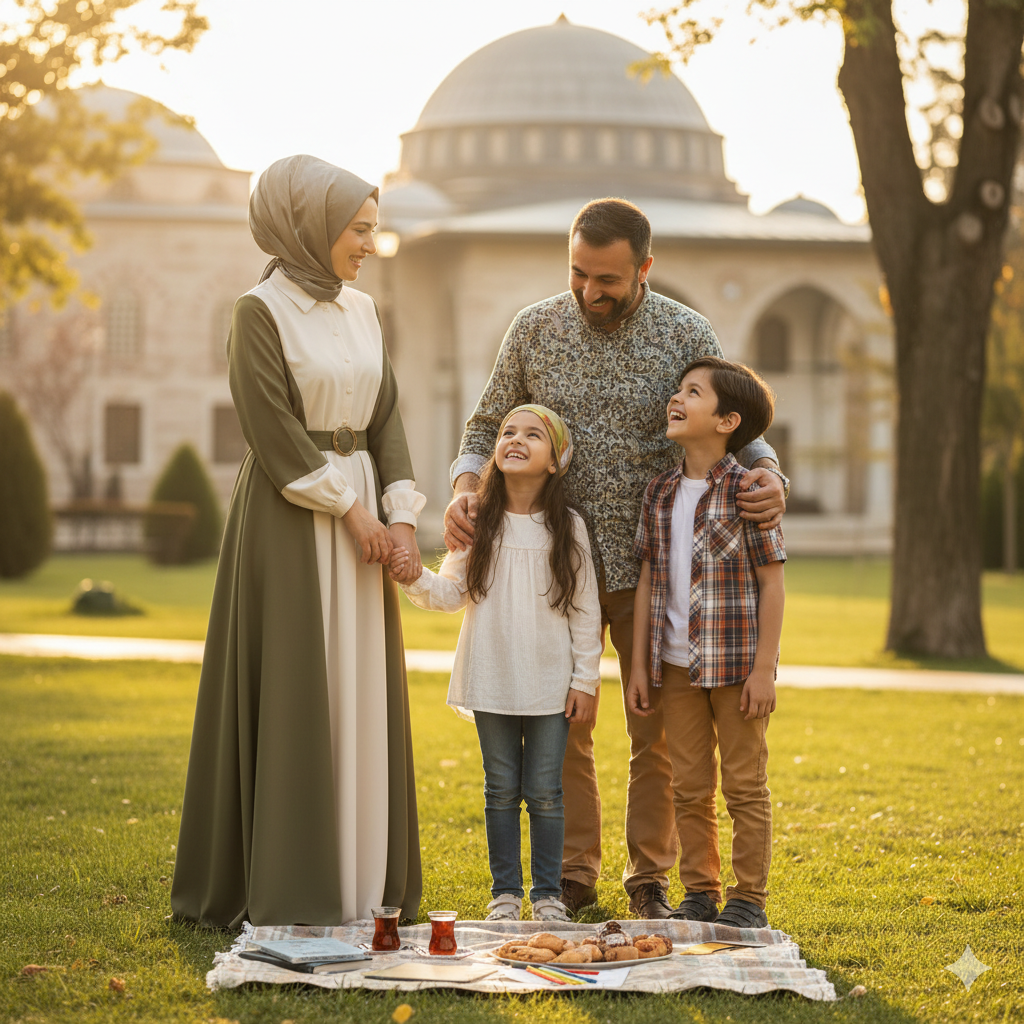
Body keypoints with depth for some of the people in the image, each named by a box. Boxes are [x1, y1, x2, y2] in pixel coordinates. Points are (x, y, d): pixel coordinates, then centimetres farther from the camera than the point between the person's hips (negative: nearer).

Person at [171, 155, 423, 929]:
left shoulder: (362, 312, 12)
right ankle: (284, 886, 2)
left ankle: (361, 876, 15)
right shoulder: (260, 312, -9)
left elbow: (386, 416, 9)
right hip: (291, 515, -7)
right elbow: (274, 428, -14)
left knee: (360, 694, 8)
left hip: (361, 510, 7)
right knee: (291, 696, -5)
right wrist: (348, 508, -13)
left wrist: (400, 513, -3)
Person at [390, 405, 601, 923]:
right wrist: (416, 579, -21)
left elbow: (585, 609, 1)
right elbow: (451, 592, 0)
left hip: (550, 683, -1)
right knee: (501, 788, 8)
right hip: (491, 680, 1)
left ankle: (548, 892, 15)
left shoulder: (568, 528, -2)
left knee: (544, 790, 3)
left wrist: (586, 680, -1)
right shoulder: (478, 522, 0)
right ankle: (505, 891, 19)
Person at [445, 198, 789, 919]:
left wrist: (770, 476, -20)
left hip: (653, 566, -1)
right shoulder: (535, 330, 1)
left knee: (657, 731, 5)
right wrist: (467, 489, -11)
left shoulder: (688, 336, -3)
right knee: (561, 729, 6)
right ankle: (573, 874, 19)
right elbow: (489, 425, 9)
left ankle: (651, 878, 18)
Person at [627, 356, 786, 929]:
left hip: (737, 665, -5)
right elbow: (648, 581, 9)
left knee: (745, 788, 5)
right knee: (690, 789, 11)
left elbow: (773, 582, -9)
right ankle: (700, 895, 21)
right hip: (676, 664, 5)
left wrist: (764, 669, -13)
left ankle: (749, 900, 14)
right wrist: (639, 665, 7)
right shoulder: (662, 493, 6)